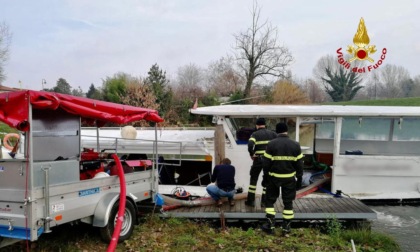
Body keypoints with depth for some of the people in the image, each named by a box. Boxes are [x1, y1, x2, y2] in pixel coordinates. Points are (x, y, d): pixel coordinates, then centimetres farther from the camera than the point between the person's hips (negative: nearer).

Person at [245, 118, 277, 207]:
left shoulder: (255, 134, -3)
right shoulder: (272, 133, 7)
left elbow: (250, 144, -21)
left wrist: (251, 154, -8)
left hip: (258, 159, -2)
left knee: (253, 179, 11)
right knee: (266, 180, 13)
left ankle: (250, 200, 13)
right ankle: (264, 202, 15)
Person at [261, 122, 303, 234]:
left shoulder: (271, 144, -10)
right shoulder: (295, 145, -3)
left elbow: (266, 163, -9)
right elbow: (299, 164, 0)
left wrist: (269, 170, 10)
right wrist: (299, 178, 10)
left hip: (274, 177, -2)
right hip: (289, 178, 2)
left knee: (270, 200, 12)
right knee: (288, 202, 13)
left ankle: (270, 224, 9)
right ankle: (286, 226, 17)